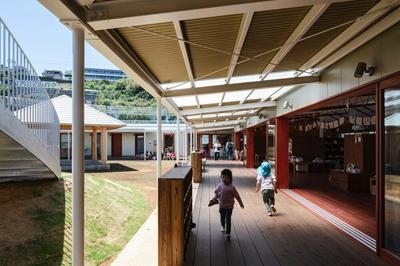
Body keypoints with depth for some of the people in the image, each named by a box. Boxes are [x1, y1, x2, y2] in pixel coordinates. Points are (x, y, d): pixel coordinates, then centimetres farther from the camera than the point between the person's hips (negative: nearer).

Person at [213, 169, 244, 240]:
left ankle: (228, 234, 8)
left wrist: (241, 203, -6)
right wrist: (214, 198, -1)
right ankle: (223, 226, 52)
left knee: (228, 220, -1)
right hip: (222, 206, 4)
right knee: (222, 217, 24)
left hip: (229, 206, -4)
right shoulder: (220, 186, -8)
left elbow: (237, 196, -11)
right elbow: (217, 192, 10)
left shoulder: (231, 187, -19)